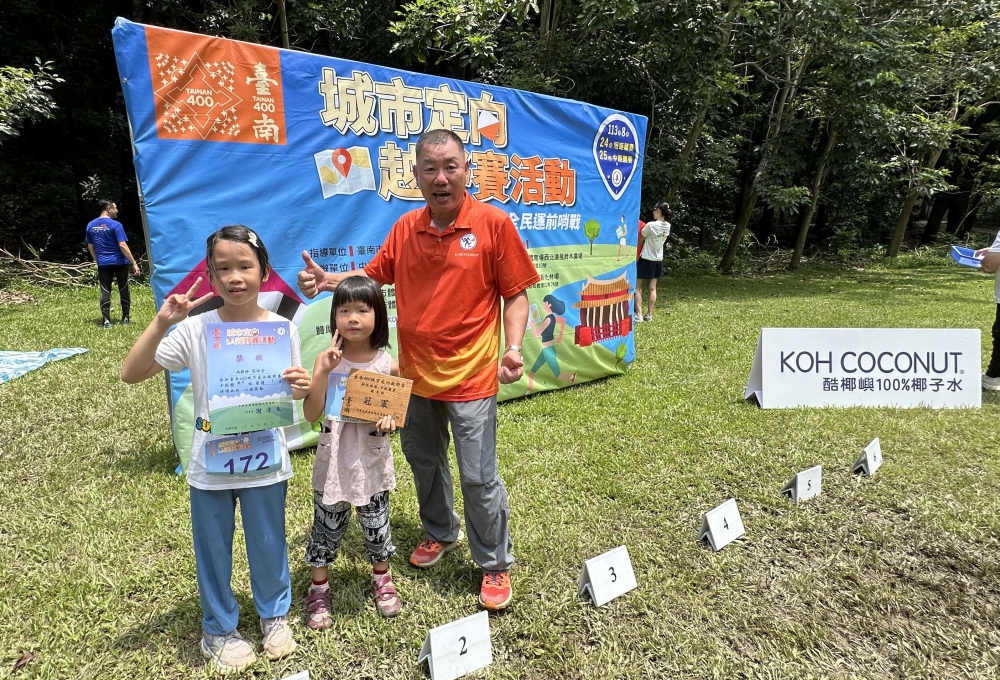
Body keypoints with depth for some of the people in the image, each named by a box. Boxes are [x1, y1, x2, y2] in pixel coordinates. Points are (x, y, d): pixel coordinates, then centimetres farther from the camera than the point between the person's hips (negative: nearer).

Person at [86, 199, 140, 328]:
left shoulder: (91, 225, 7)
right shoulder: (115, 225, -11)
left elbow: (90, 247, 13)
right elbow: (122, 246, -16)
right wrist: (134, 263, -14)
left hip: (103, 264, 4)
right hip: (119, 262, -4)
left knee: (105, 292, 4)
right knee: (123, 290, 8)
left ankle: (106, 320, -1)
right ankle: (125, 319, 13)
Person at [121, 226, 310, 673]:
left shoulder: (282, 330, -8)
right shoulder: (195, 329, -10)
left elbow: (293, 392, 1)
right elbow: (131, 374, -13)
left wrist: (303, 388, -22)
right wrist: (161, 323, -25)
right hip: (210, 465, 0)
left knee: (268, 544, 17)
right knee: (213, 549, 17)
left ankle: (273, 613, 44)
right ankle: (218, 628, 41)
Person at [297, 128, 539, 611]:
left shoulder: (493, 223, -11)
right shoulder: (405, 228, 3)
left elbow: (515, 295, -8)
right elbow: (374, 275, 14)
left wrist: (513, 348, -22)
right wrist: (327, 280, -2)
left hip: (469, 379, -5)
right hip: (415, 375, 6)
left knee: (479, 477, 3)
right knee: (424, 462, 22)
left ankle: (495, 565, 26)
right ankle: (441, 534, 48)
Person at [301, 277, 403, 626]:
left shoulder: (387, 365, -8)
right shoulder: (327, 360, -11)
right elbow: (311, 414, -18)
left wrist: (392, 421, -16)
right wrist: (322, 372, -28)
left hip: (372, 462, 1)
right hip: (334, 462, 0)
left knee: (376, 523, 16)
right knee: (328, 526, 13)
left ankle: (382, 578, 41)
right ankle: (319, 588, 35)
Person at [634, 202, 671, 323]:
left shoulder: (651, 225, -20)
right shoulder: (667, 226, 1)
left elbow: (640, 239, -7)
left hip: (646, 259, -7)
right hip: (658, 260, 7)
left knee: (637, 288, 0)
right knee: (652, 288, 9)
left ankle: (638, 315, -7)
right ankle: (649, 314, 11)